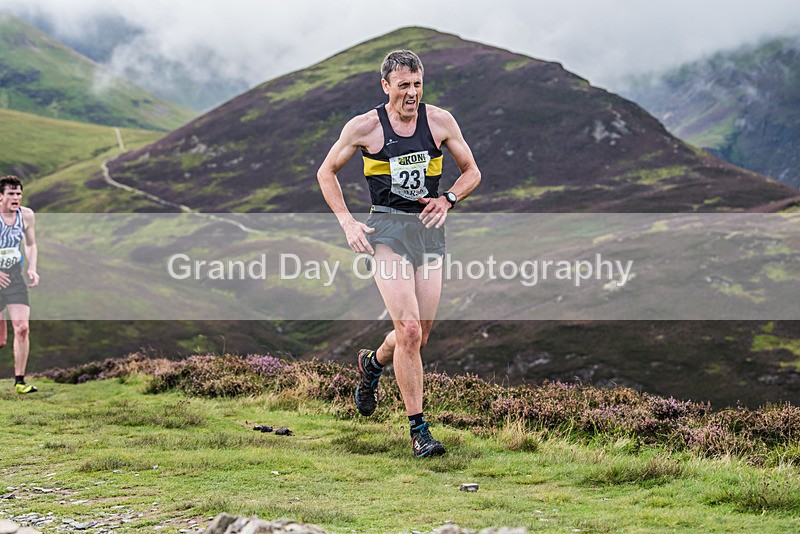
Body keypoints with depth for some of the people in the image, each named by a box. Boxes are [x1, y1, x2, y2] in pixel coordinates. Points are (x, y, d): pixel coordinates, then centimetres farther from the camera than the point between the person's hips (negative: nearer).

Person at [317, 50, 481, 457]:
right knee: (409, 331, -16)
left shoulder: (440, 121, 3)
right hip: (387, 229, -4)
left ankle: (372, 364, 42)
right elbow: (326, 172, 9)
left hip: (429, 229, 4)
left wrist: (448, 199, -6)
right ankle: (418, 430, -9)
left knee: (419, 334, 7)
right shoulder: (364, 127, -3)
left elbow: (471, 172, 14)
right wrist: (347, 223, -3)